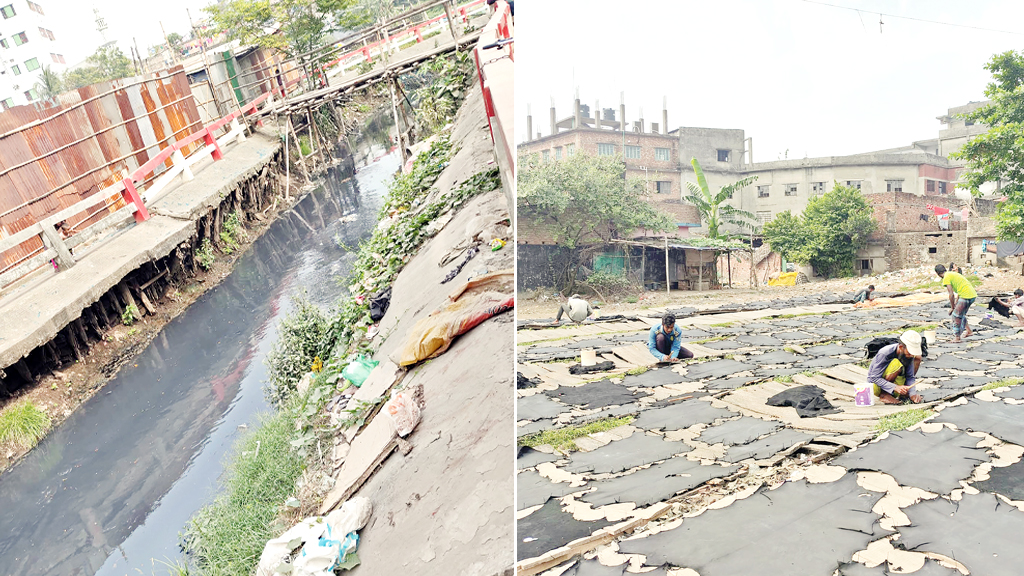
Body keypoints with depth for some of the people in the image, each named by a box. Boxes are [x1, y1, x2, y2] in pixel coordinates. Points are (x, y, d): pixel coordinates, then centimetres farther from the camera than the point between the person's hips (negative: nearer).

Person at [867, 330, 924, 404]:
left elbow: (910, 376, -6)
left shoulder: (909, 354, -11)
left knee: (917, 357, -3)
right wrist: (895, 387, -36)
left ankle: (904, 393, 0)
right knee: (896, 364, -33)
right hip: (876, 384, -7)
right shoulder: (884, 353, -29)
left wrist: (912, 393, -22)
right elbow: (875, 378, -26)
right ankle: (884, 394, -16)